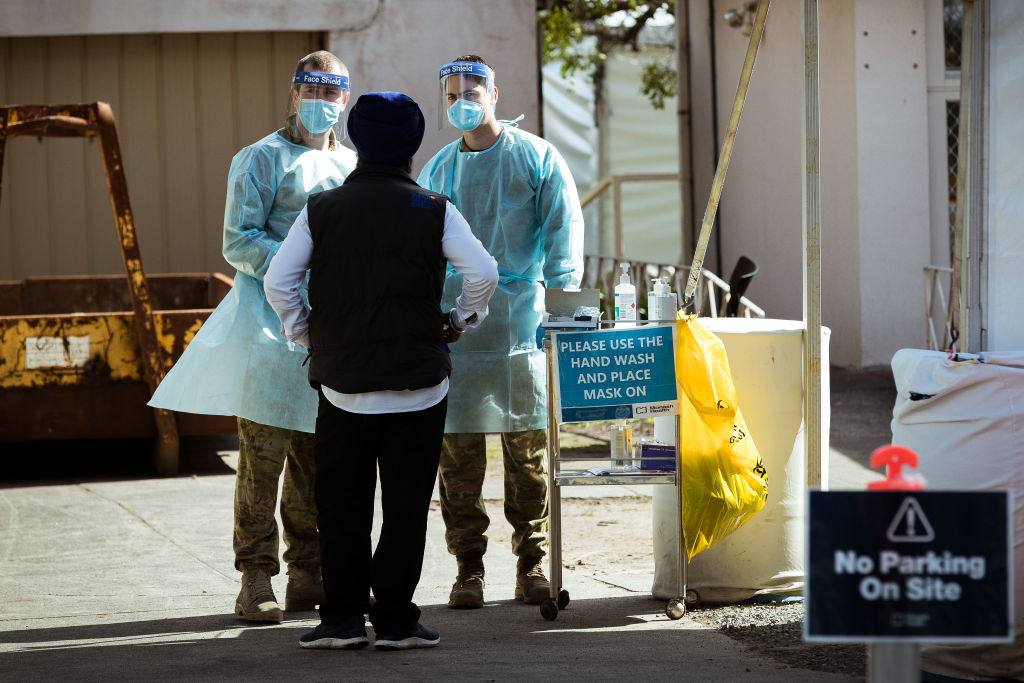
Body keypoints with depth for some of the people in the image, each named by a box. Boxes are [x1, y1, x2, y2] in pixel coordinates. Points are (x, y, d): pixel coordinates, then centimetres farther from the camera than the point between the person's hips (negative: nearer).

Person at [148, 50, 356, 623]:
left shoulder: (353, 166, 19)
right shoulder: (264, 159, 0)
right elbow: (239, 241, -7)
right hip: (271, 315, -6)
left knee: (319, 456, 8)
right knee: (264, 453, -9)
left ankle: (310, 576, 15)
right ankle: (257, 580, -7)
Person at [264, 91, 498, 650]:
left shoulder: (321, 210, 1)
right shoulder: (433, 211, -2)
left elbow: (277, 281, -2)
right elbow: (483, 273, -8)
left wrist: (305, 335, 11)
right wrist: (459, 320, 8)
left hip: (342, 380, 1)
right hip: (419, 382, -1)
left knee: (342, 504, 10)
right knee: (406, 505, 4)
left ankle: (343, 618, 9)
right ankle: (394, 620, 3)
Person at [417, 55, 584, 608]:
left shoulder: (537, 159, 4)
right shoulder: (436, 170, 16)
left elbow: (564, 232, 0)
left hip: (522, 323, -3)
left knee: (529, 448, -1)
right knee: (457, 447, -2)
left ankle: (532, 563, 9)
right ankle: (468, 567, 5)